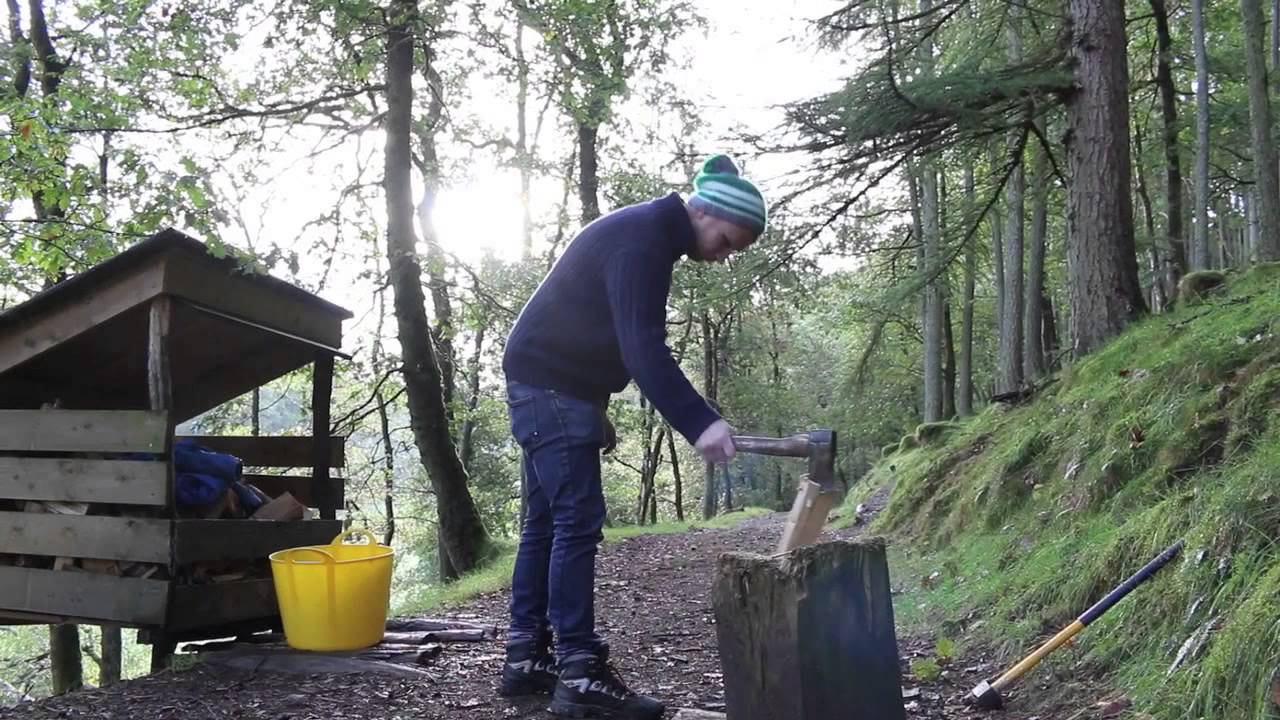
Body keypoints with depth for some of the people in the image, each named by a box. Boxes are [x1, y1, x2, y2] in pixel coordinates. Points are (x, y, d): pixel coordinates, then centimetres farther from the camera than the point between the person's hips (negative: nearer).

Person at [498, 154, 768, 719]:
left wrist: (596, 411, 22)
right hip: (550, 386, -11)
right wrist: (699, 423, -36)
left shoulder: (646, 233, 15)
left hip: (552, 385, 11)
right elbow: (643, 347, -29)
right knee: (577, 522, -12)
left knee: (547, 522, 10)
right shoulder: (642, 238, -18)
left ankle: (526, 658, 15)